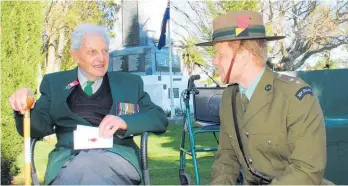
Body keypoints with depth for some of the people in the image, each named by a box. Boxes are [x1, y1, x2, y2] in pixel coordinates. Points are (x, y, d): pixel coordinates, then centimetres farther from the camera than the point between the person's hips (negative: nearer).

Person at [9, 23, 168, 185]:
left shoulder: (130, 83, 18)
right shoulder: (55, 83, 19)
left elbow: (160, 119, 9)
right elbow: (39, 127, 9)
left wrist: (125, 122, -10)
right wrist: (25, 107, -14)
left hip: (117, 156, 0)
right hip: (69, 159, 1)